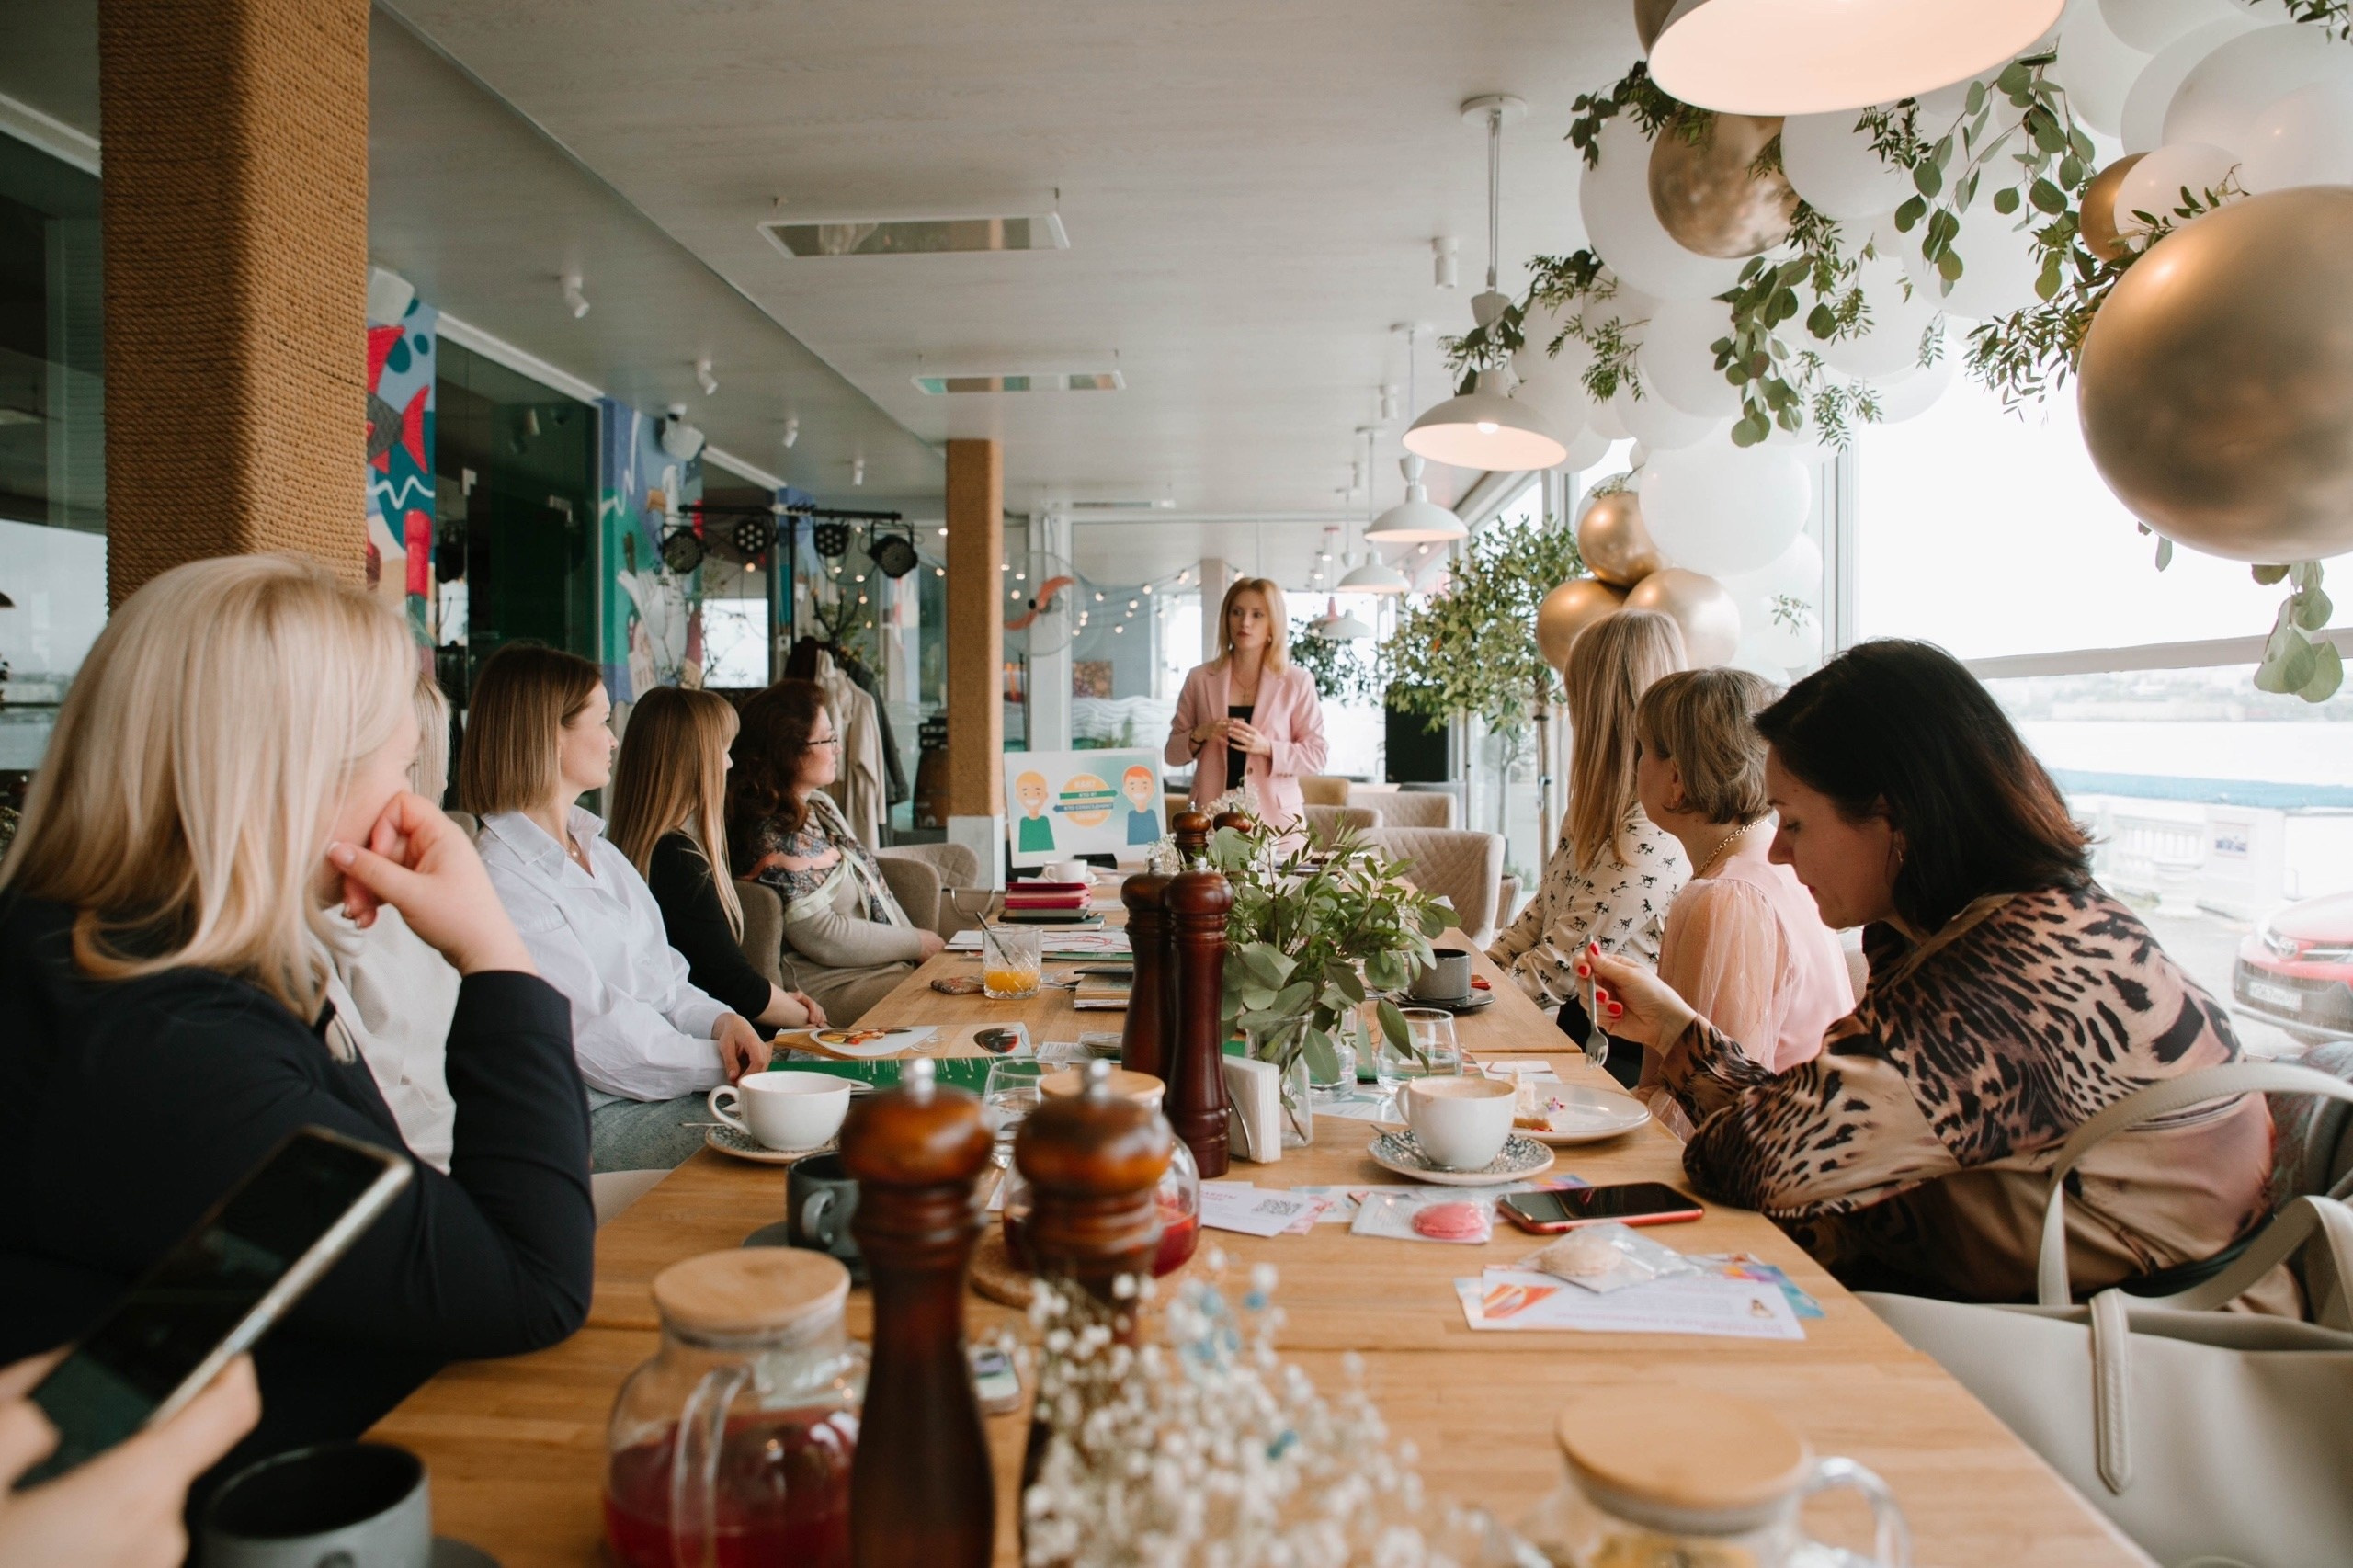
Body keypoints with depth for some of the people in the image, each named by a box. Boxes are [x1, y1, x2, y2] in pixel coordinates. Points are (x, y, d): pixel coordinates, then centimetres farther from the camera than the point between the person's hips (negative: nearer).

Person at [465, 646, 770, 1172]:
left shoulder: (596, 846, 14)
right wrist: (726, 1065, -14)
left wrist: (721, 1020, -6)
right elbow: (600, 1040, -17)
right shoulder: (503, 883, -15)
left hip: (673, 1077, 8)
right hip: (599, 1116, -8)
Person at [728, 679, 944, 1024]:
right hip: (834, 988, -9)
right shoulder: (773, 836, -17)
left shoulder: (820, 804, 12)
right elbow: (822, 937, -19)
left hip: (889, 962, 9)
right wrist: (916, 944, -10)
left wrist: (925, 946, 5)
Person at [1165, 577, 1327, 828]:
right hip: (1211, 817, 1)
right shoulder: (1199, 678, 6)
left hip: (1275, 817, -1)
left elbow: (1315, 756, 1)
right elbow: (1172, 753, 10)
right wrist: (1200, 735, -10)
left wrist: (1267, 747, -15)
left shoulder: (1297, 682, 2)